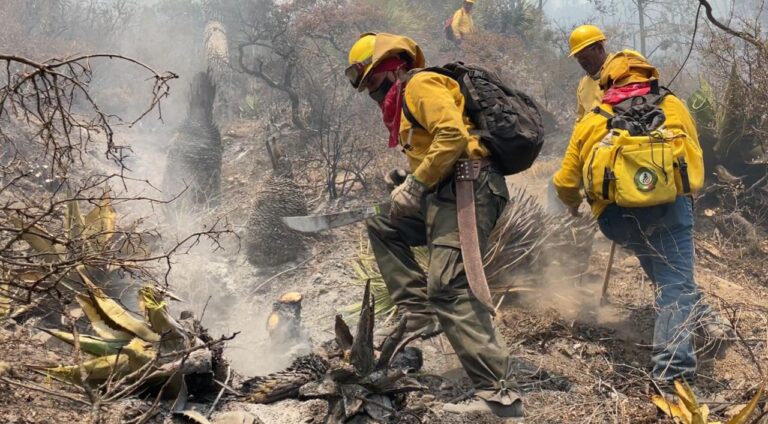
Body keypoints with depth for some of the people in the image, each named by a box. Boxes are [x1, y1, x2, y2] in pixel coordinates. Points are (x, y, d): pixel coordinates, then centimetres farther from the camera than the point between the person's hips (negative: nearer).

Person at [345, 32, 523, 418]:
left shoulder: (420, 85, -5)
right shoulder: (405, 99, 26)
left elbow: (453, 136, -20)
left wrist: (417, 184, -14)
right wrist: (405, 183, 10)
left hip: (465, 192, -11)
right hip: (444, 196, 11)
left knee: (449, 290, -19)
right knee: (382, 227, 22)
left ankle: (498, 393, -24)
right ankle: (418, 311, 10)